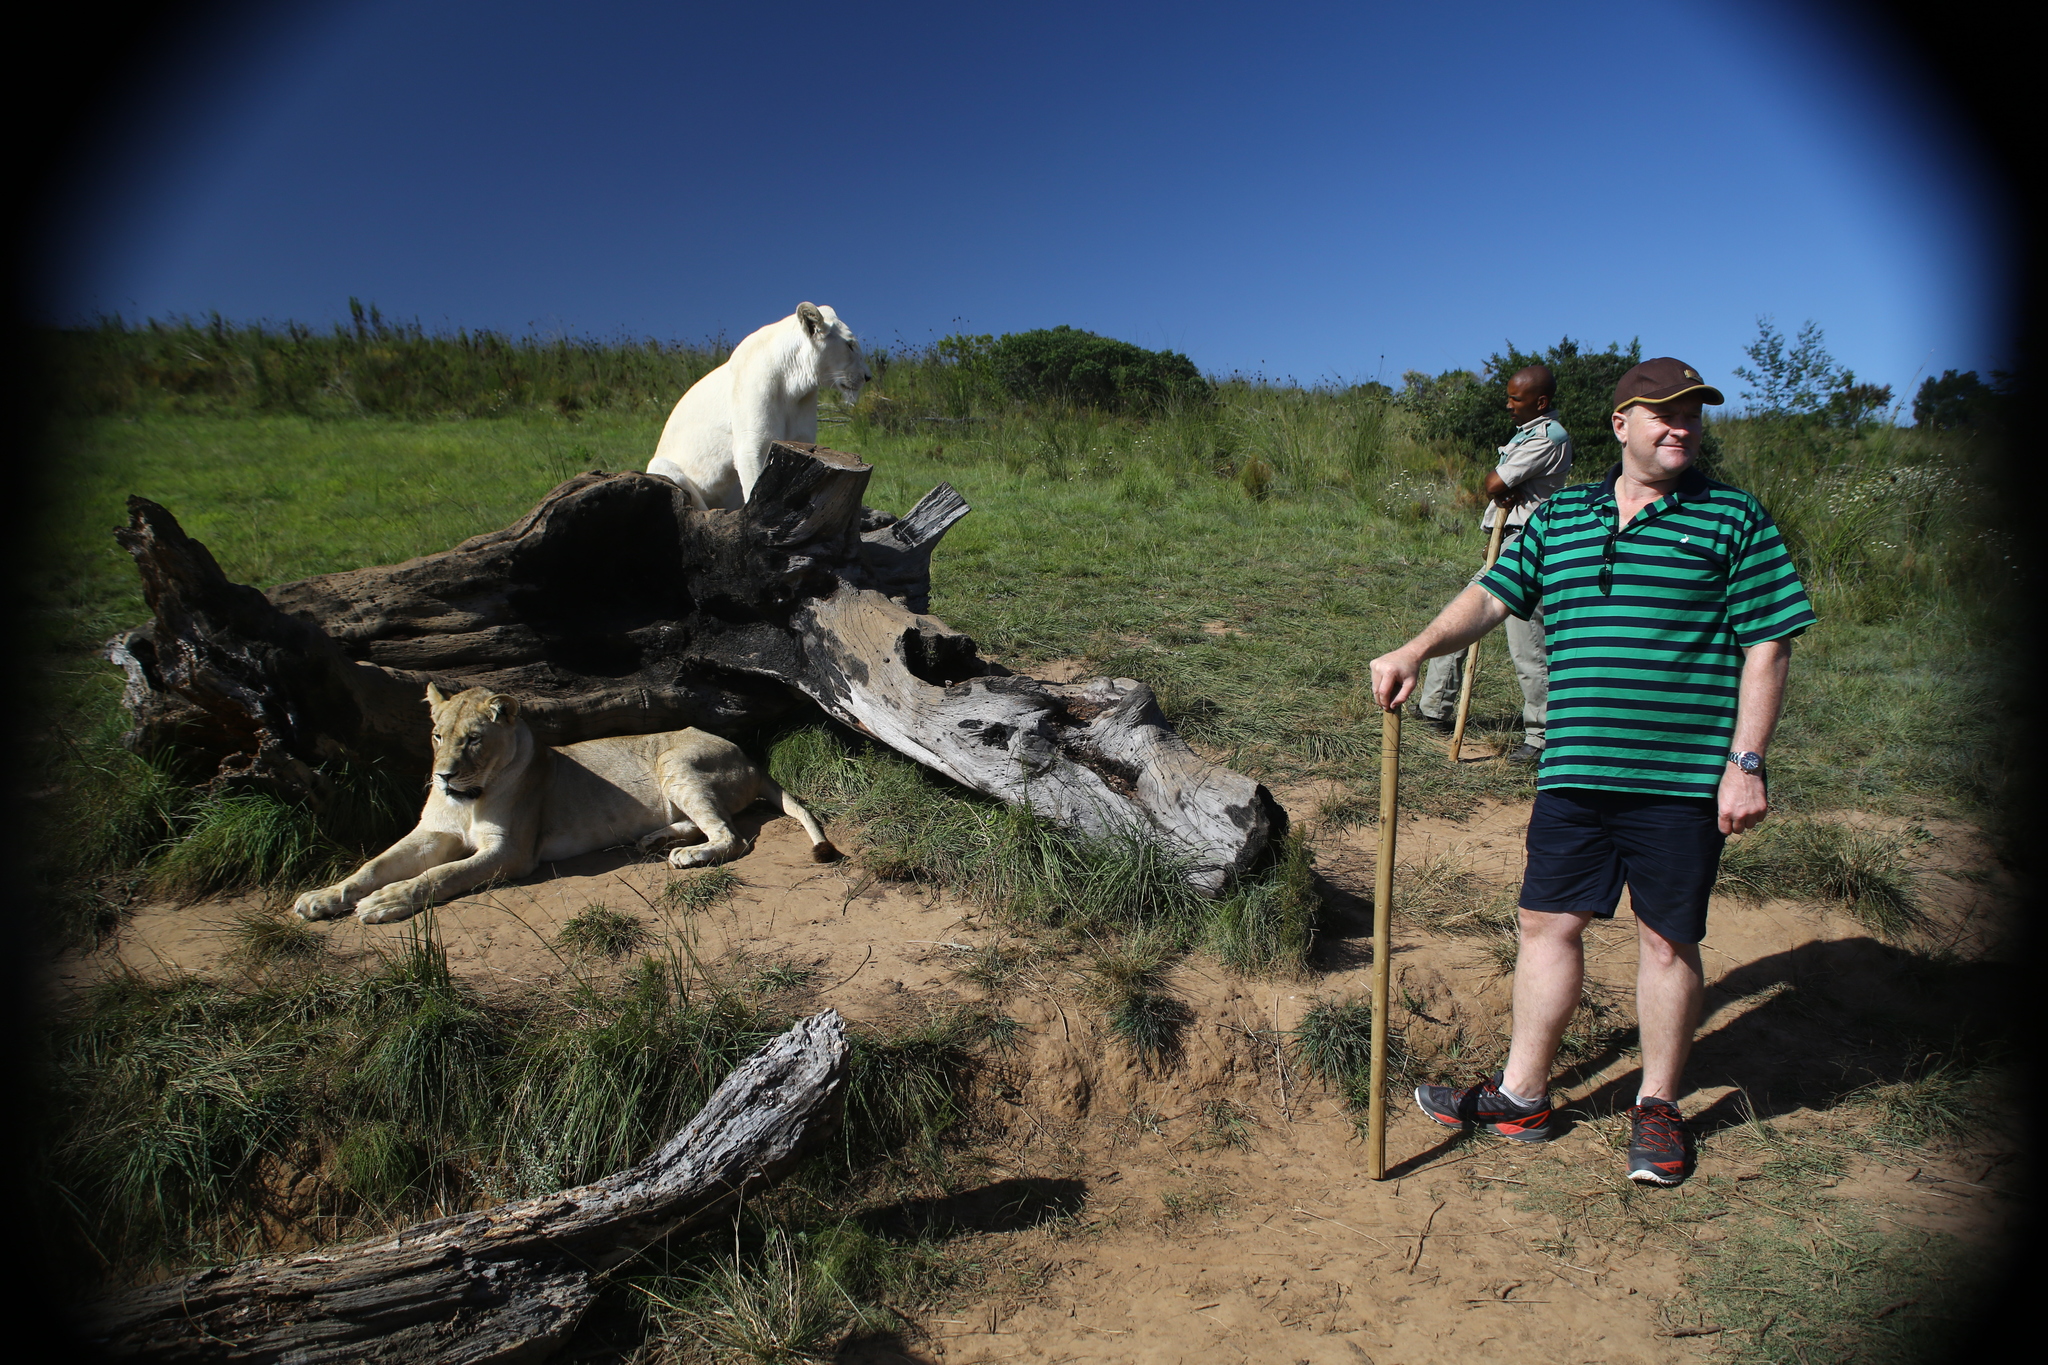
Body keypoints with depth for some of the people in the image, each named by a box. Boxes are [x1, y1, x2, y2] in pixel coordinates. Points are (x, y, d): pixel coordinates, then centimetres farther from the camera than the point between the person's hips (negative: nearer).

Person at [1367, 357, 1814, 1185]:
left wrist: (1746, 762, -8)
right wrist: (1417, 651, -10)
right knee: (1549, 923, 8)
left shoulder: (1734, 519, 1)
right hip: (1574, 772, 3)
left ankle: (1658, 1107, 27)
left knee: (1668, 939, 8)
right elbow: (1492, 595, 8)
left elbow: (1767, 647, -1)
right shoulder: (1560, 518, 11)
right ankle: (1522, 1096, 21)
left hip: (1681, 777, -3)